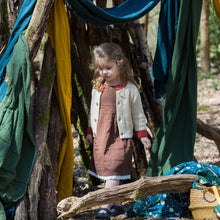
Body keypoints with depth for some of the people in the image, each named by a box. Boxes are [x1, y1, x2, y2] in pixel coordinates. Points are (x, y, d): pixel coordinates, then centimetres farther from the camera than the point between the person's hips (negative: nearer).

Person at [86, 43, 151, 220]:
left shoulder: (130, 89, -5)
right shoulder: (97, 88, 7)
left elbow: (138, 114, 3)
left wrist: (142, 135, 2)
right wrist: (90, 131, 18)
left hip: (120, 138, -5)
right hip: (100, 137, 5)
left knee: (113, 173, -11)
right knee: (106, 172, 8)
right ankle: (117, 205, 19)